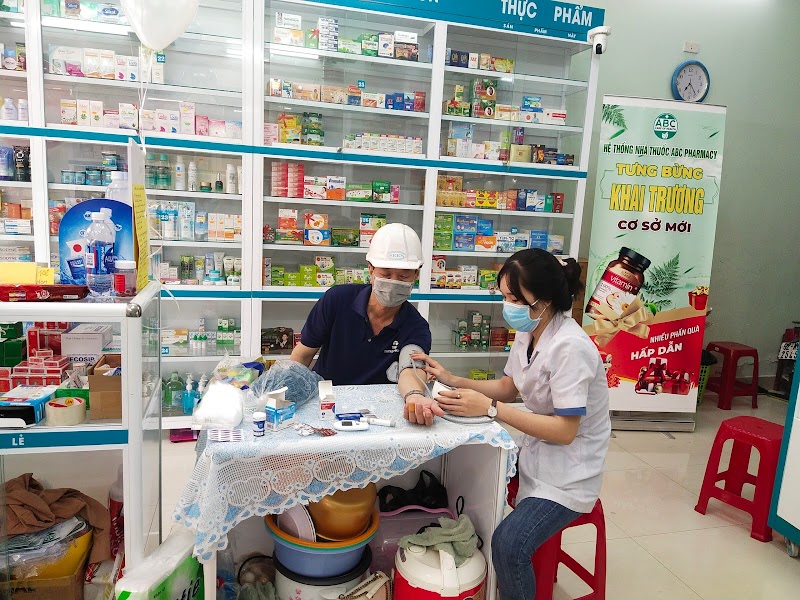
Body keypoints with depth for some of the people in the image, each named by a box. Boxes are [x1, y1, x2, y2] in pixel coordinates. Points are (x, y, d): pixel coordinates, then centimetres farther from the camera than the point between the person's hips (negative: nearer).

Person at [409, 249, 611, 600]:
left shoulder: (569, 347, -28)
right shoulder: (528, 332, -1)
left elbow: (565, 431, -27)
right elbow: (509, 387, 10)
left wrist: (490, 409, -30)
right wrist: (453, 381, -4)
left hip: (567, 474, -8)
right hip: (536, 457, 8)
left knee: (508, 544, -22)